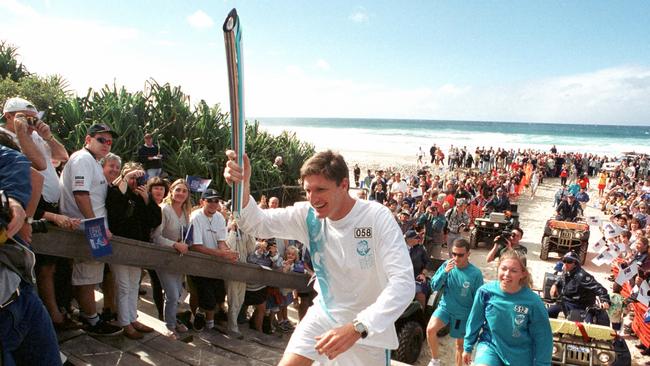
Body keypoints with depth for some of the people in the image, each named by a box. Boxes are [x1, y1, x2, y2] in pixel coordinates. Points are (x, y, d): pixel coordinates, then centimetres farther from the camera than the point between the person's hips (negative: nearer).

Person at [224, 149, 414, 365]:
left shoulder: (377, 217, -24)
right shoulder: (308, 214, -10)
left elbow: (403, 283, -31)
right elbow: (257, 224, -11)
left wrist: (357, 328, -43)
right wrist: (243, 187, -33)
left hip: (369, 326, -3)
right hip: (324, 313, 3)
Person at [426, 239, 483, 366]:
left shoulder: (476, 273, -16)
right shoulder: (447, 265, -10)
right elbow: (434, 286, -10)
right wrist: (445, 272, -24)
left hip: (463, 314, -1)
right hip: (445, 307, 1)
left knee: (460, 345, 14)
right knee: (430, 329, -22)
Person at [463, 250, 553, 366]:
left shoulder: (533, 302, -20)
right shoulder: (485, 291, -17)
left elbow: (542, 338, -8)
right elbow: (474, 321, -2)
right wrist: (468, 347, 7)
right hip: (490, 345, 0)